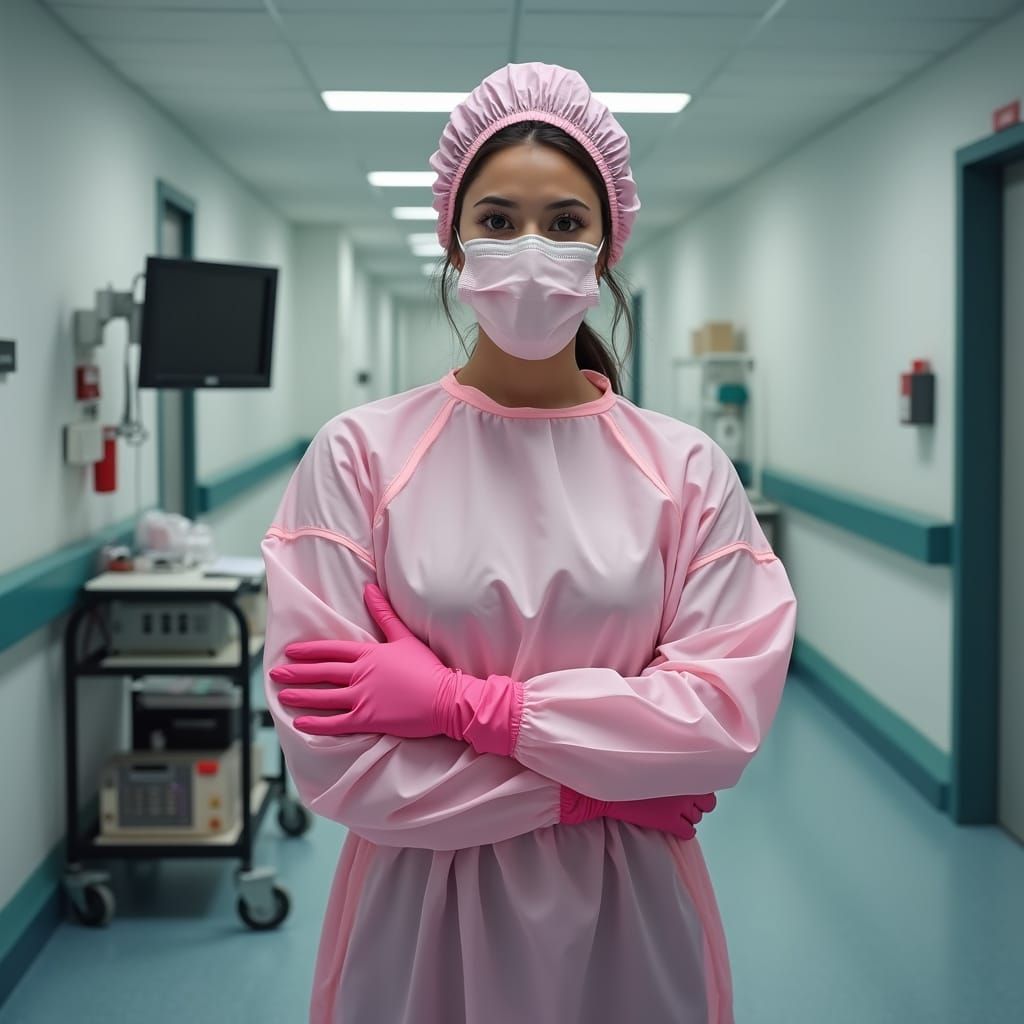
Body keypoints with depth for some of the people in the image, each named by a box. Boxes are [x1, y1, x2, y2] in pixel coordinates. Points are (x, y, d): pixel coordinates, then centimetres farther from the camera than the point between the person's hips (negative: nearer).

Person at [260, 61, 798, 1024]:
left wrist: (463, 703, -18)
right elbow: (330, 753, -14)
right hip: (424, 918, -1)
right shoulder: (359, 454, -8)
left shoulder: (685, 467, -3)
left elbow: (729, 711, -13)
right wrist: (602, 786, -12)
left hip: (628, 917, 1)